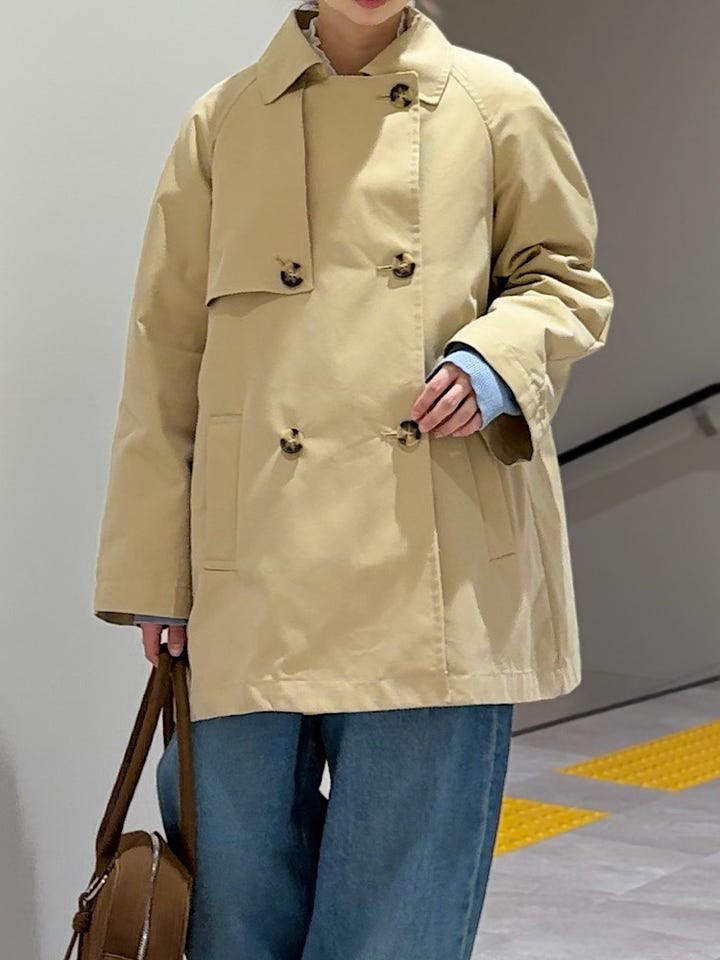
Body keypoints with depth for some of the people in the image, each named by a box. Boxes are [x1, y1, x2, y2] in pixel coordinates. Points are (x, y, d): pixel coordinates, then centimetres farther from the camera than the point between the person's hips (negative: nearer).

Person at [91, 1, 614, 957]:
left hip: (439, 576, -1)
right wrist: (153, 575, 6)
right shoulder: (222, 122, 9)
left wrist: (498, 357, -9)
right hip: (260, 579, 1)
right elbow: (168, 353, 10)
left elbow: (568, 278, 14)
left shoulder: (494, 104, 6)